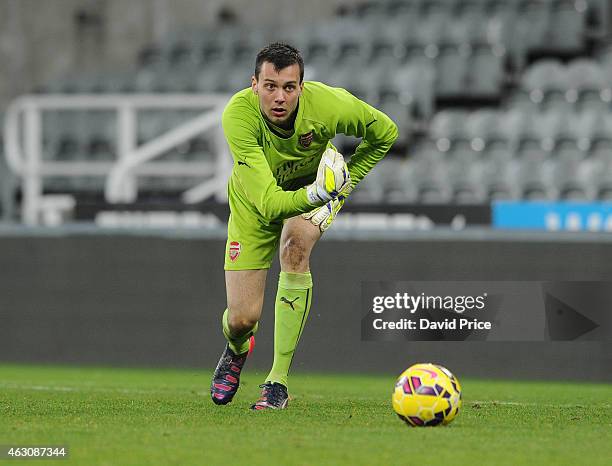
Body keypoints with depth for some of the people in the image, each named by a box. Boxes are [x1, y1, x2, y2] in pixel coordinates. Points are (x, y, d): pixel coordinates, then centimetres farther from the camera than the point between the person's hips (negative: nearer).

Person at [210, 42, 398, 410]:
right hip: (255, 200, 0)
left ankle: (279, 381, -23)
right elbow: (268, 203, -43)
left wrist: (345, 182, -11)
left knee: (295, 245, -34)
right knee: (242, 318, -6)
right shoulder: (238, 116, -37)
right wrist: (315, 195, -60)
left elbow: (385, 132, -8)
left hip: (314, 190, 0)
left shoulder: (329, 105, -32)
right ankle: (237, 350, 38)